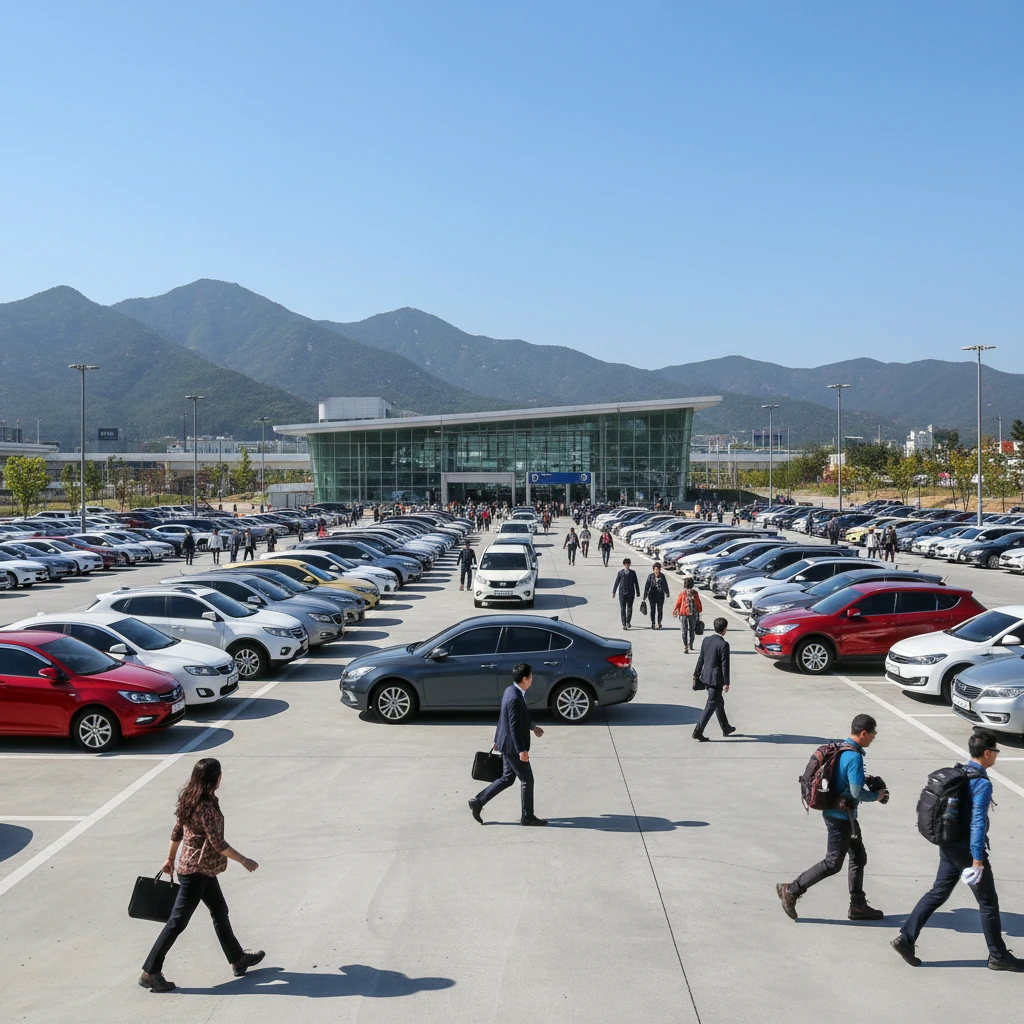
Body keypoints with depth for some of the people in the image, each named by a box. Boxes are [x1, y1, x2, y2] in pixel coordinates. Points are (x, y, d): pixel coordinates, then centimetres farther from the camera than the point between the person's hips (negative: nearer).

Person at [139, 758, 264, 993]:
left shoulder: (189, 799, 2)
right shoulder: (206, 806, -25)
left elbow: (177, 832, 11)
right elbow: (218, 844, -23)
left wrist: (170, 859, 22)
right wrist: (244, 861, -14)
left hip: (203, 869, 10)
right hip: (197, 871, -10)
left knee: (220, 912, 19)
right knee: (177, 922, 0)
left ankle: (238, 959, 31)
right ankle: (150, 973, 8)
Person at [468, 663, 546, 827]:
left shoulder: (510, 691, 6)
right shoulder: (515, 698, -25)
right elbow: (514, 727, -25)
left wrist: (532, 727, 26)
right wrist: (522, 750, -23)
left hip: (507, 744, 10)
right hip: (513, 746, -10)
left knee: (507, 778, 18)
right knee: (527, 780, 4)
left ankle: (478, 802, 19)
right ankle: (528, 816, 16)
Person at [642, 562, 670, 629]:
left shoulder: (662, 576, 1)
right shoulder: (650, 576, -6)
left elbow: (665, 585, 12)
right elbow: (647, 586, -5)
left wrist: (667, 593, 18)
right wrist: (645, 595, -8)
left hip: (660, 595, 2)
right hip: (652, 595, -2)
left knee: (660, 610, 6)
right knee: (652, 609, 2)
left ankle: (659, 623, 19)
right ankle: (653, 623, 11)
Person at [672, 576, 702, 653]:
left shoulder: (682, 593, -7)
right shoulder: (695, 593, -5)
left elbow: (678, 603, -1)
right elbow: (698, 604, 0)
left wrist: (675, 611, 16)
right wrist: (699, 611, 16)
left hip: (683, 613, -1)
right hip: (693, 614, 1)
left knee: (684, 631, 2)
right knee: (692, 630, 18)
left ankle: (685, 647, -6)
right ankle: (690, 645, 28)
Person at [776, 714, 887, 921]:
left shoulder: (841, 749, 6)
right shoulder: (854, 757, -23)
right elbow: (857, 792, -24)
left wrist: (864, 778, 8)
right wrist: (877, 795, -6)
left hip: (841, 814, 10)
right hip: (841, 816, -10)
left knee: (859, 857, 17)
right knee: (833, 863, -1)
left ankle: (858, 906, 25)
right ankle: (791, 890, 4)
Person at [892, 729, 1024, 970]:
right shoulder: (982, 783, -19)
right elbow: (977, 822, -22)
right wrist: (977, 859, -21)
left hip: (949, 846, 8)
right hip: (967, 849, -8)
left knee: (938, 893, 11)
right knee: (988, 902, 8)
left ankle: (906, 938, 6)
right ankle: (998, 956, 21)